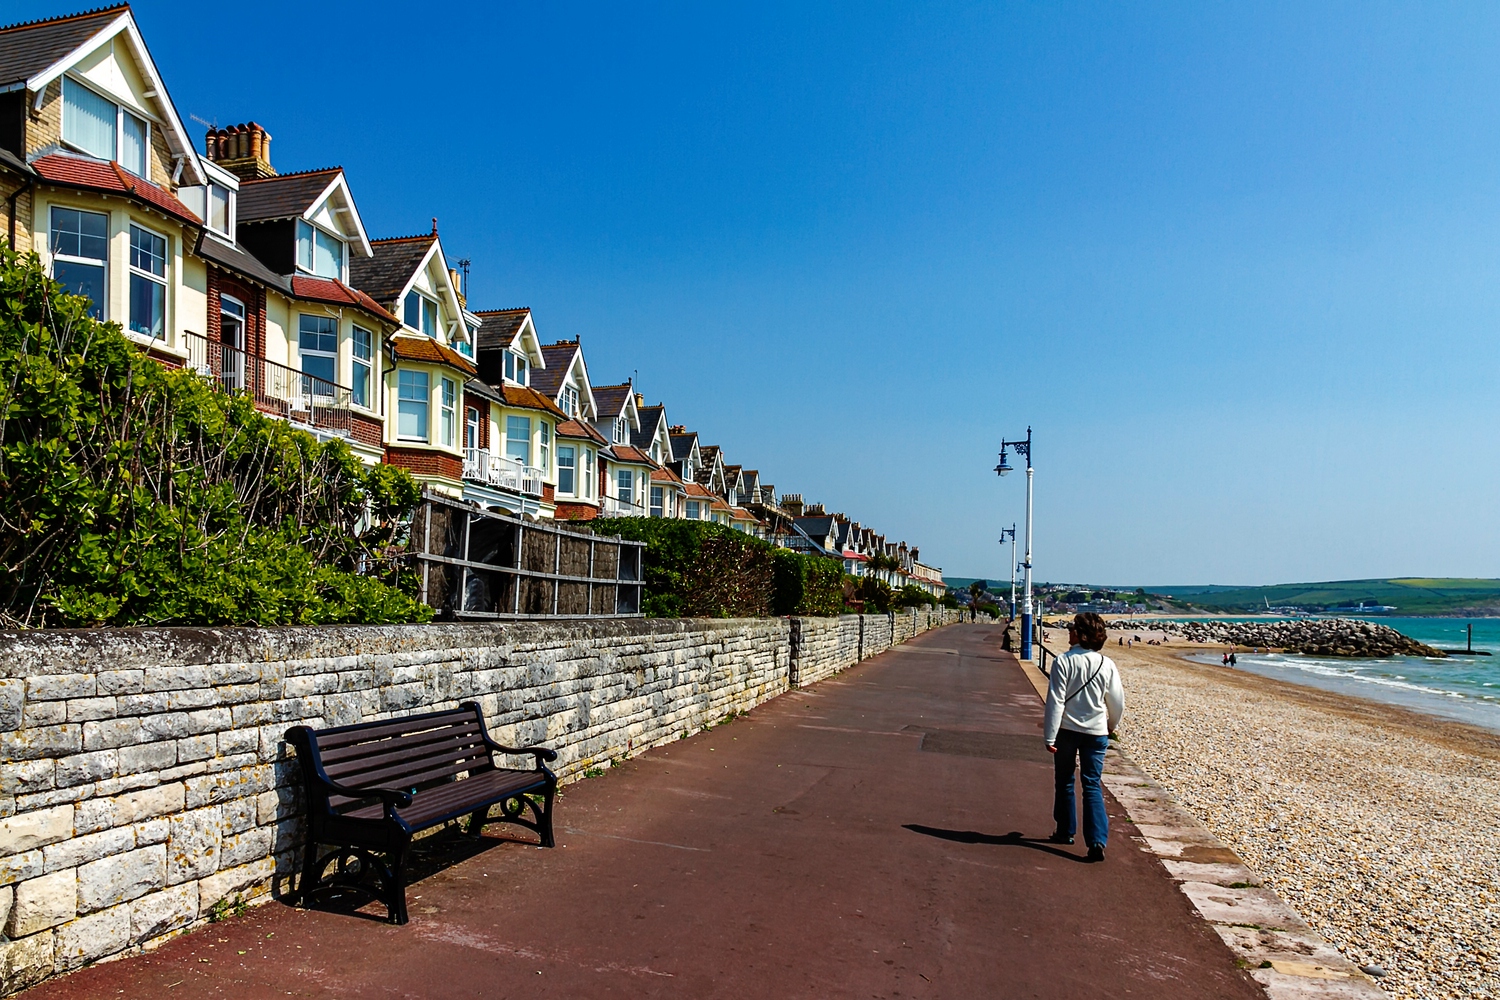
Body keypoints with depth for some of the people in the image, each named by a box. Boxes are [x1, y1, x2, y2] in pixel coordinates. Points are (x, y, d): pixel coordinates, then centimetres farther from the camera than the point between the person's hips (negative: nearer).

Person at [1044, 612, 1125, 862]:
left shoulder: (1063, 661, -13)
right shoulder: (1107, 664, -4)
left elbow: (1056, 701, -14)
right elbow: (1118, 702, 4)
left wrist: (1050, 736, -10)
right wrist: (1111, 725, 23)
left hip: (1066, 729, -2)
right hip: (1096, 732, 2)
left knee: (1064, 781, 16)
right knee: (1092, 785, 5)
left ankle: (1065, 831, 28)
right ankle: (1097, 840, -6)